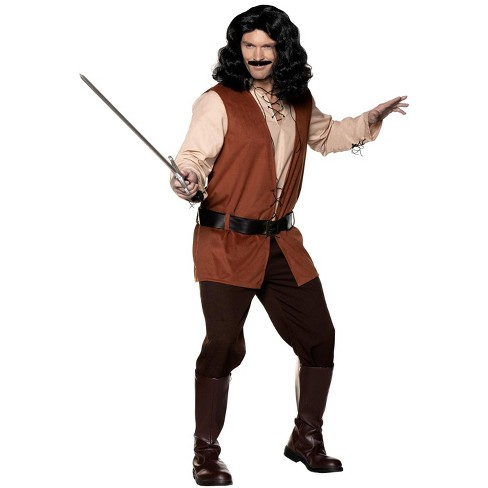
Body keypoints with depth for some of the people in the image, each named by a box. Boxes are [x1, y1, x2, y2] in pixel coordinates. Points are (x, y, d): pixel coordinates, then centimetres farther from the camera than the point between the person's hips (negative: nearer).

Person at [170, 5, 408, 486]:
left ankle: (307, 439, 28)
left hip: (281, 243, 7)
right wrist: (187, 181, -36)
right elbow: (194, 154, -16)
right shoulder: (219, 102, -8)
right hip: (226, 243, -6)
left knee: (318, 336, 9)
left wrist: (370, 120, 23)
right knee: (223, 344, -9)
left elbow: (327, 136, 32)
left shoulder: (299, 103, 12)